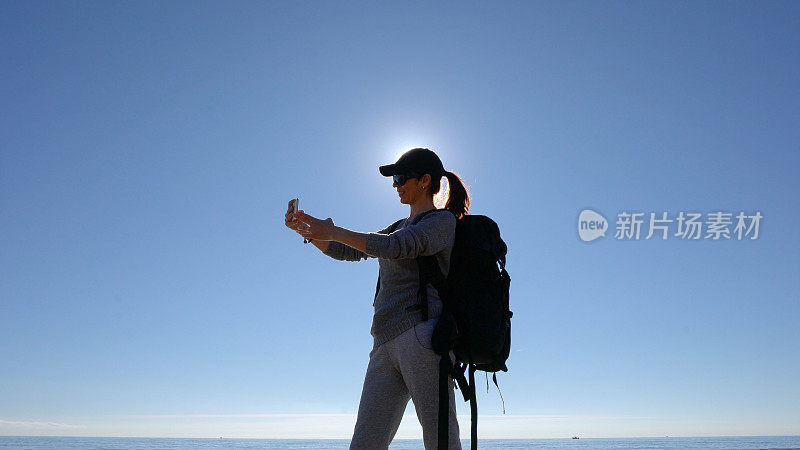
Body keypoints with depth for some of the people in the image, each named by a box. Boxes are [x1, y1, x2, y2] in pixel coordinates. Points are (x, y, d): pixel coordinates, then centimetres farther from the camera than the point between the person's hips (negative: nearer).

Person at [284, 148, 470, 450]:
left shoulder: (443, 221, 2)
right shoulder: (400, 228, 28)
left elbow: (395, 247, -16)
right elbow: (348, 252, 26)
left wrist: (333, 232, -12)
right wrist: (306, 230, 12)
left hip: (422, 336, -8)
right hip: (387, 345, 8)